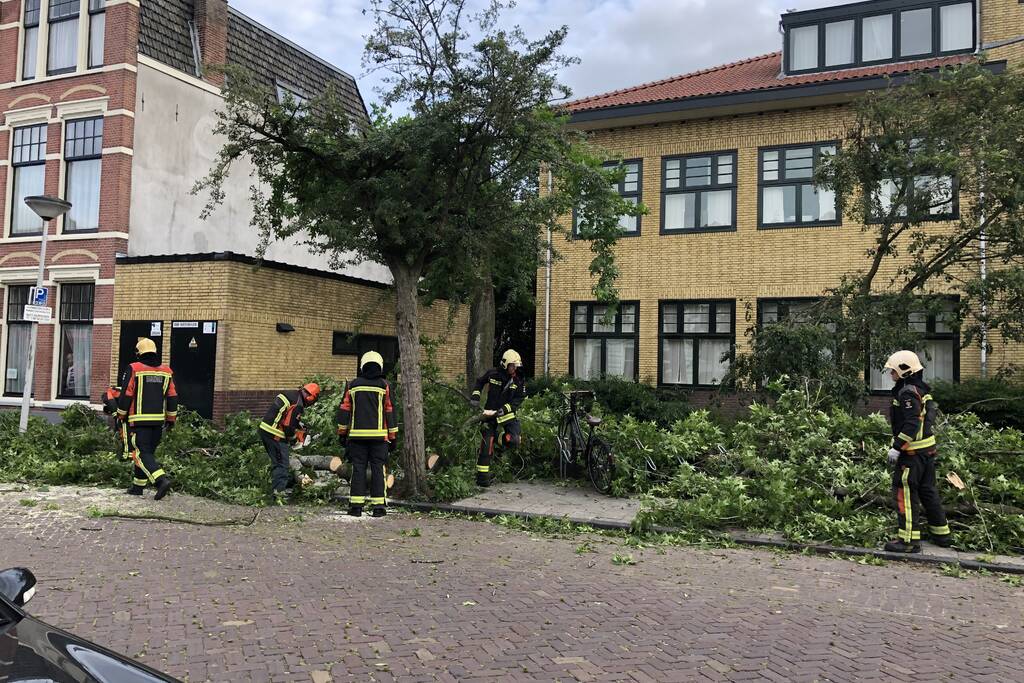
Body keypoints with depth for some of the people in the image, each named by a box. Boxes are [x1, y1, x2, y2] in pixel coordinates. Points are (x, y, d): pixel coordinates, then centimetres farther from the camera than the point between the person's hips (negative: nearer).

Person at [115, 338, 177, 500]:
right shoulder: (166, 371, 7)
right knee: (147, 451, 15)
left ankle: (162, 480, -24)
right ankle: (138, 486, 22)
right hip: (158, 420, 5)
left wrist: (121, 416, 4)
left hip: (138, 420, -5)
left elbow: (126, 395, -7)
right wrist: (171, 418, 15)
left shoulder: (134, 369, -6)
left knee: (142, 453, -6)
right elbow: (172, 397, 8)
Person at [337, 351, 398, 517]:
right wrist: (393, 436, 7)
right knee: (378, 469, 2)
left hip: (357, 435, 2)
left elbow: (344, 410, 8)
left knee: (358, 469, 6)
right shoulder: (384, 386, 1)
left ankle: (356, 505, 4)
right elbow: (390, 412, 2)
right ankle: (378, 506, 1)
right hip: (379, 435, -1)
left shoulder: (353, 385, 7)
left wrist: (342, 433, 15)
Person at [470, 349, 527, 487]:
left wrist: (504, 409, -22)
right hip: (490, 413, -1)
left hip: (507, 413, 1)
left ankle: (500, 438, 11)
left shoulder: (518, 381, -3)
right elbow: (479, 383, 15)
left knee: (514, 440, -23)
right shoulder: (492, 374, -4)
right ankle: (482, 476, 2)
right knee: (486, 445, -7)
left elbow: (518, 399, -10)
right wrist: (475, 397, 3)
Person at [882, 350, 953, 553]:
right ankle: (942, 534, 28)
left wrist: (897, 447, -22)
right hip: (928, 450, 10)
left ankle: (909, 540, -4)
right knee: (927, 490, 19)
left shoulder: (908, 393, -17)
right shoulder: (922, 390, 15)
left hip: (912, 452, -10)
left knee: (904, 492, -6)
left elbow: (912, 424, -24)